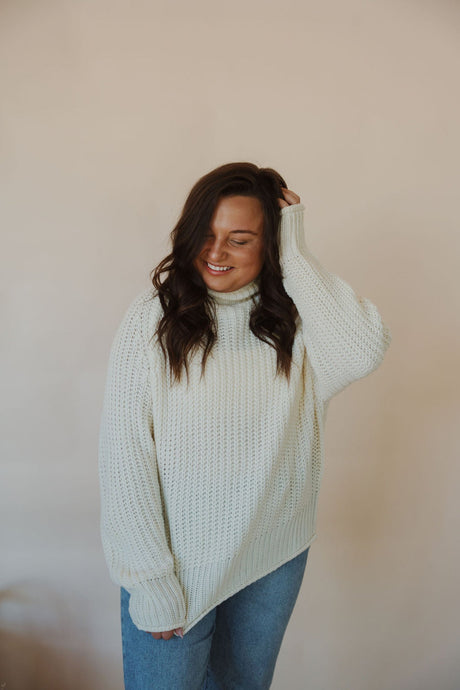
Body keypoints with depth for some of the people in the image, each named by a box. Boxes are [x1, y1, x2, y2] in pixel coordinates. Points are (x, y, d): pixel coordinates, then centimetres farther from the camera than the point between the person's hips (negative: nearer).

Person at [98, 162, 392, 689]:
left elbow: (364, 352, -28)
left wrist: (295, 255, -21)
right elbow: (124, 454, -14)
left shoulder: (297, 318, -7)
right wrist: (149, 578, -13)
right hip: (179, 558, -2)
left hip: (276, 556, 3)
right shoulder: (153, 317, -15)